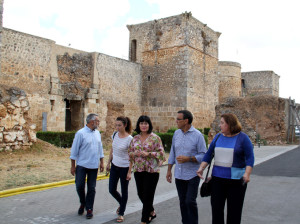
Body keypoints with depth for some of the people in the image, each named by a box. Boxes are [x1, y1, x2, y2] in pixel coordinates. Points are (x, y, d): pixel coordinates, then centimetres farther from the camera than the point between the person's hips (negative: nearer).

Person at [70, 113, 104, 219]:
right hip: (82, 165, -4)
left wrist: (102, 162, 12)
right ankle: (82, 203, 27)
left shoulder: (97, 133, 8)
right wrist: (73, 166, -6)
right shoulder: (80, 133, -9)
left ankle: (89, 209, 19)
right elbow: (74, 150, -6)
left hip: (94, 166, 4)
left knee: (91, 188, 7)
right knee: (79, 186, 0)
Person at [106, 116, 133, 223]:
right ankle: (121, 203, 39)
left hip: (124, 167, -6)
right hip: (114, 166, 6)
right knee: (112, 190, 10)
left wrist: (129, 172, -14)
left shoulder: (129, 139, -17)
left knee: (124, 191, 7)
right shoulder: (115, 135, 0)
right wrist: (108, 163, 14)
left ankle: (121, 213, 25)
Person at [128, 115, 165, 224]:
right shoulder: (135, 138, 8)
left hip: (151, 170, -5)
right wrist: (134, 153, -8)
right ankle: (152, 212, 37)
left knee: (147, 195, 0)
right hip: (138, 170, 5)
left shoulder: (155, 138, -6)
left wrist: (148, 154, -19)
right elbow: (130, 153, 14)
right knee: (140, 194, 12)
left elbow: (161, 153, -8)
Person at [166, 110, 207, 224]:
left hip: (192, 175, -5)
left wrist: (188, 159, -21)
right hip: (179, 175, 5)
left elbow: (203, 155, -10)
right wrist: (169, 170, 13)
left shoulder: (197, 135, -10)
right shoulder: (176, 133, 6)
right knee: (182, 202, 12)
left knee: (190, 201, -7)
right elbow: (172, 152, 13)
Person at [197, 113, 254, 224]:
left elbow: (250, 158, -9)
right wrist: (201, 168, -3)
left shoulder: (243, 138, -6)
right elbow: (208, 154, 8)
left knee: (234, 210, 7)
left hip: (236, 179, -4)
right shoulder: (218, 137, 6)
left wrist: (247, 174, -22)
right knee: (216, 207, 7)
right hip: (217, 178, 4)